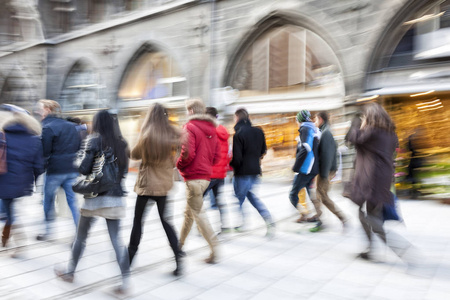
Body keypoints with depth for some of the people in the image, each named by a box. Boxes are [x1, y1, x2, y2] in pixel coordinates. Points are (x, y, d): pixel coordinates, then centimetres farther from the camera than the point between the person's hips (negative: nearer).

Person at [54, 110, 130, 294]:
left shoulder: (94, 140, -7)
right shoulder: (121, 144, 5)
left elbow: (83, 168, -12)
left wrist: (78, 160, 7)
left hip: (95, 196, -3)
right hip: (116, 197, 3)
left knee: (81, 237, 16)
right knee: (116, 239, 5)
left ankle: (70, 272, 34)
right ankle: (125, 280, 2)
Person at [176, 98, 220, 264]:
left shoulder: (190, 127, -11)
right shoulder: (211, 129, 13)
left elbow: (188, 153, -22)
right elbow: (216, 156, 11)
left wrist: (178, 164, -4)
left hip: (193, 177, -9)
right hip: (206, 176, 9)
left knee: (198, 213, -2)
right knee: (189, 211, 20)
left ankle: (214, 250, -1)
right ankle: (180, 244, 34)